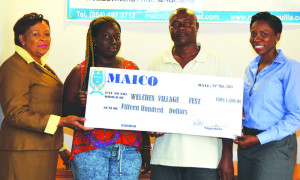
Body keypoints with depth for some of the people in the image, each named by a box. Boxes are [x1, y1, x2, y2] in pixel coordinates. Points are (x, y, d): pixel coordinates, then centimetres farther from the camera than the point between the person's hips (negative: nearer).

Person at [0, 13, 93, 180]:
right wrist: (61, 121, -21)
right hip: (24, 154, -9)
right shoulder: (14, 67, -10)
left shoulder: (42, 66, 20)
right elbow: (16, 114, -18)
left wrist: (60, 148, 21)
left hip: (46, 150, 9)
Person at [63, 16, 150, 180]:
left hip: (129, 150, 3)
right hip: (90, 150, -2)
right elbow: (66, 113, 0)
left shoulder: (132, 69, 13)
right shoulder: (80, 72, 5)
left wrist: (146, 148, 9)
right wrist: (79, 105, -22)